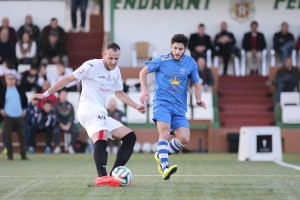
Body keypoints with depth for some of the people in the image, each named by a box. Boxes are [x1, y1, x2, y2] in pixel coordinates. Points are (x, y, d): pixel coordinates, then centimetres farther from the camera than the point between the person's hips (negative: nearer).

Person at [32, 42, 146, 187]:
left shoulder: (116, 72, 13)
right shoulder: (92, 65, -10)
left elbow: (119, 94, 28)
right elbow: (68, 79, -7)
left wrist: (137, 106, 17)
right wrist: (46, 94, -8)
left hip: (101, 114, 9)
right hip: (90, 112, -9)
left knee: (130, 137, 6)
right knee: (101, 139, -34)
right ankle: (102, 177, -53)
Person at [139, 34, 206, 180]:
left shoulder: (191, 63, 7)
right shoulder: (161, 60, 0)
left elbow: (196, 83, 19)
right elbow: (143, 72, 13)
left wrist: (198, 99, 1)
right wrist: (144, 90, 0)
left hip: (179, 108, 4)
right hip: (162, 103, -4)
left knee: (184, 139, -8)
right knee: (165, 133, -26)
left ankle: (160, 155, 17)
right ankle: (165, 168, -33)